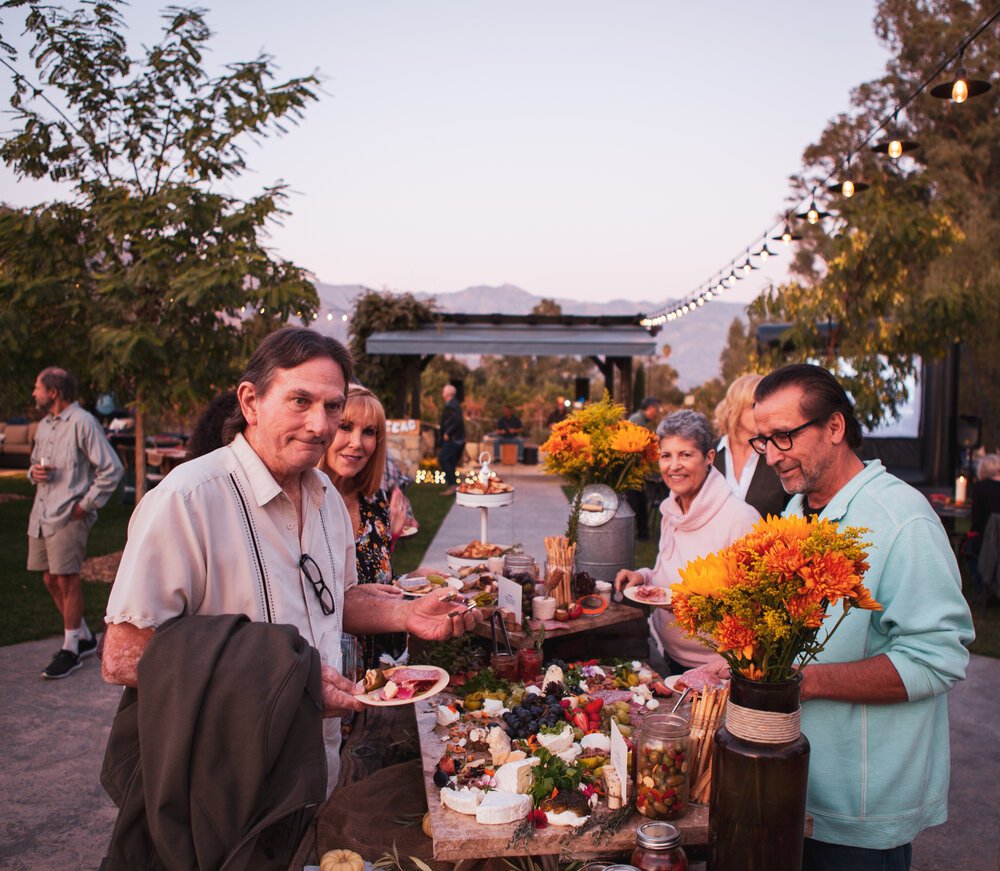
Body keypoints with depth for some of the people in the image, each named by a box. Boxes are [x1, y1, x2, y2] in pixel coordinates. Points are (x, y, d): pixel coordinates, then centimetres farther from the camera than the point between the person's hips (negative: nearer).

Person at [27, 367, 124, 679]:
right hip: (42, 513, 9)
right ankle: (84, 637, 26)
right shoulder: (45, 425, 16)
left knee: (66, 579, -4)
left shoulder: (82, 423, -11)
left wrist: (86, 504, -13)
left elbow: (112, 469, -13)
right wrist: (34, 472, 3)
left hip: (69, 516, -8)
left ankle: (70, 650, 8)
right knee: (50, 579, 11)